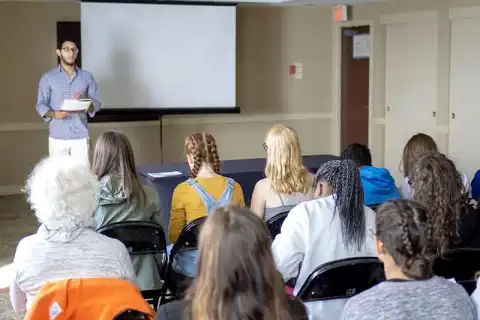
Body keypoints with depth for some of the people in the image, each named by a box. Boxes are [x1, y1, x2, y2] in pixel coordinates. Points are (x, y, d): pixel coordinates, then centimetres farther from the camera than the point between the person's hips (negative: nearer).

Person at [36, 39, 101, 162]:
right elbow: (41, 105, 1)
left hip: (81, 136, 1)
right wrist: (53, 114, -20)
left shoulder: (87, 77, 6)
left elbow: (96, 104, 7)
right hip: (57, 137, -1)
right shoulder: (47, 78, 3)